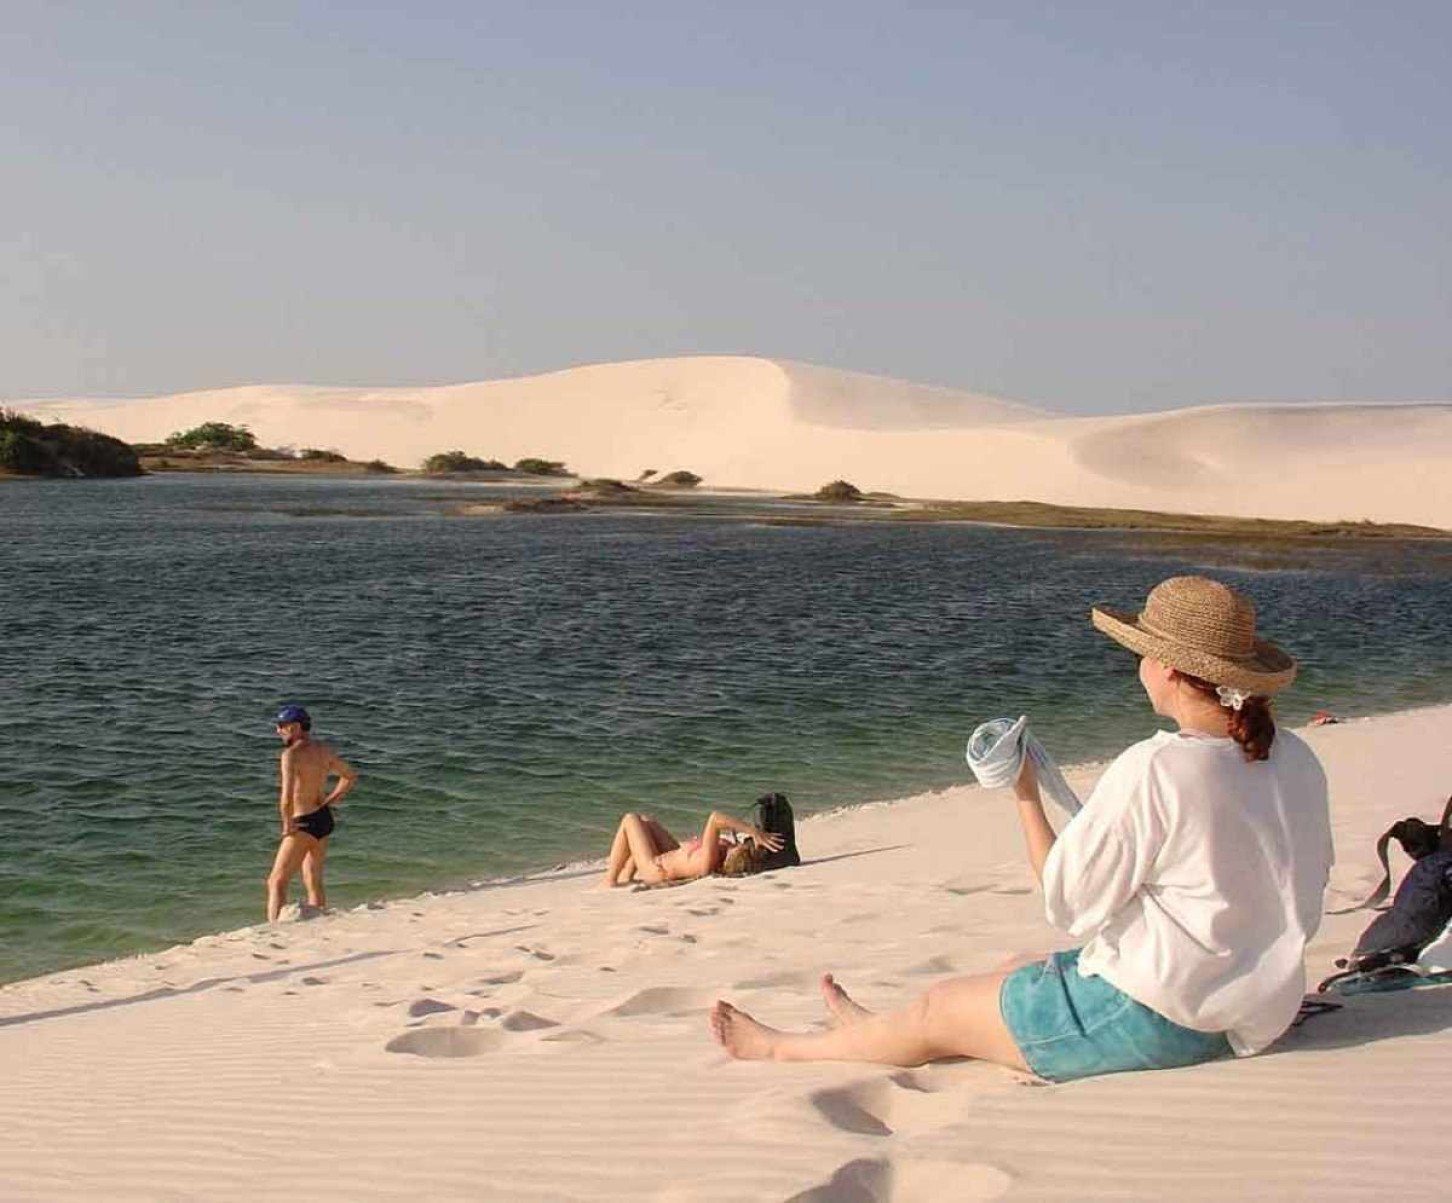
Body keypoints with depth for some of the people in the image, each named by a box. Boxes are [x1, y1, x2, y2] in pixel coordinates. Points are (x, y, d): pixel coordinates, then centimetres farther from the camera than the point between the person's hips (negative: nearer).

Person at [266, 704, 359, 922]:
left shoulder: (291, 754, -18)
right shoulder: (324, 751, 6)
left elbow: (287, 796, -29)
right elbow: (350, 777, 20)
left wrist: (287, 825, -16)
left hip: (304, 824, -8)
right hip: (324, 819, 8)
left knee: (276, 883, -4)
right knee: (314, 883, 17)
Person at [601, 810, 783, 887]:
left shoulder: (707, 861, -47)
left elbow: (714, 818, -57)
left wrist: (754, 832, -58)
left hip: (656, 868, -7)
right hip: (675, 856, 7)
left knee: (630, 819, 11)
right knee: (644, 820, 25)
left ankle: (610, 880, 21)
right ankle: (625, 877, 38)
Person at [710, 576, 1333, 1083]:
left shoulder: (1153, 769, -25)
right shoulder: (1297, 762, -3)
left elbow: (1068, 901, -17)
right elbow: (1302, 903, 8)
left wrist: (1026, 796, -8)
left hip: (1154, 1019, -8)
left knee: (937, 1011, 11)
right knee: (1014, 970, 28)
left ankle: (784, 1048, 33)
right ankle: (880, 1030, 51)